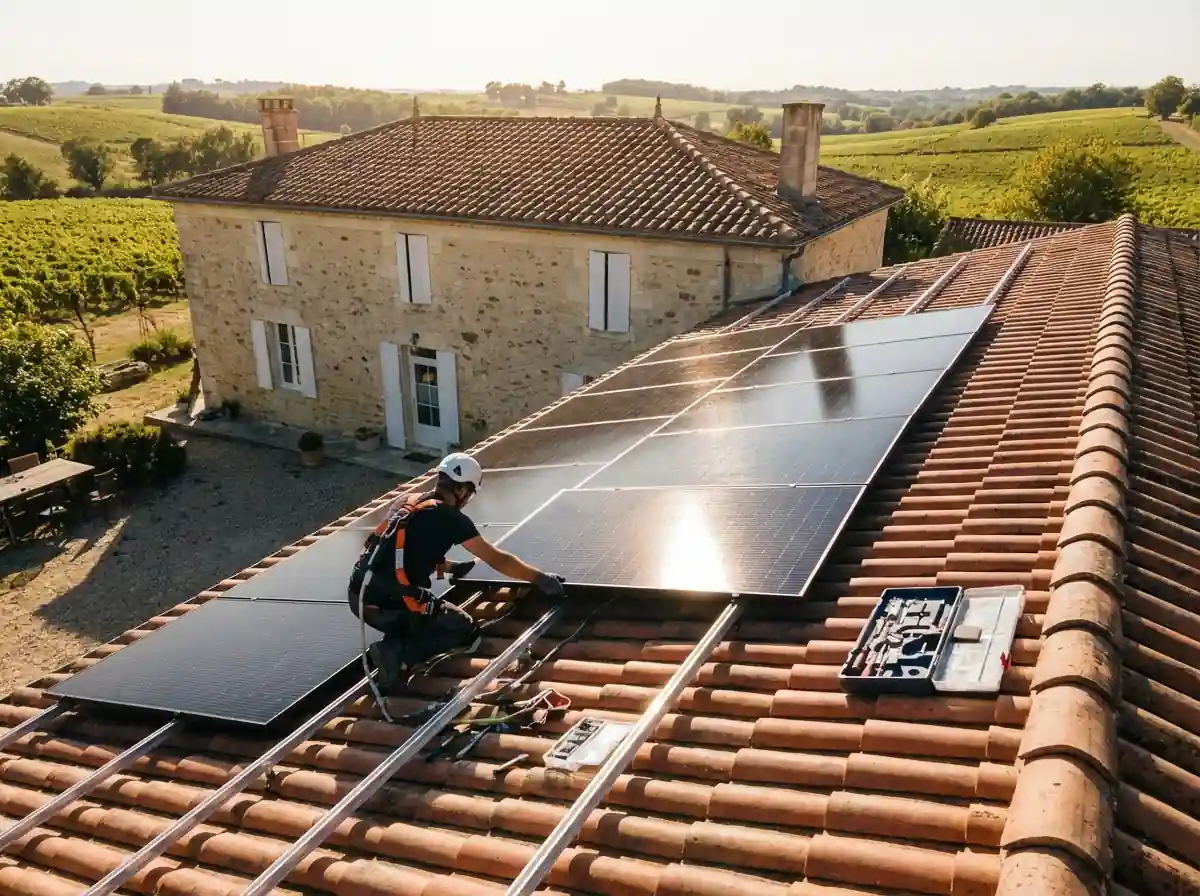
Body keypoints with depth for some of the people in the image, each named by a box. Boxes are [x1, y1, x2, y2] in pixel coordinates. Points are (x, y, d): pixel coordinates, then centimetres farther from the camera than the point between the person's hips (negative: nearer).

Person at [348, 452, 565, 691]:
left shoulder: (406, 502, 16)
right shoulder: (452, 518, -4)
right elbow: (497, 560, 1)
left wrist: (449, 567, 38)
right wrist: (540, 579, 11)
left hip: (359, 597, 7)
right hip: (391, 604, -7)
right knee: (467, 633, 10)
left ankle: (392, 643, 7)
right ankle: (398, 654, -7)